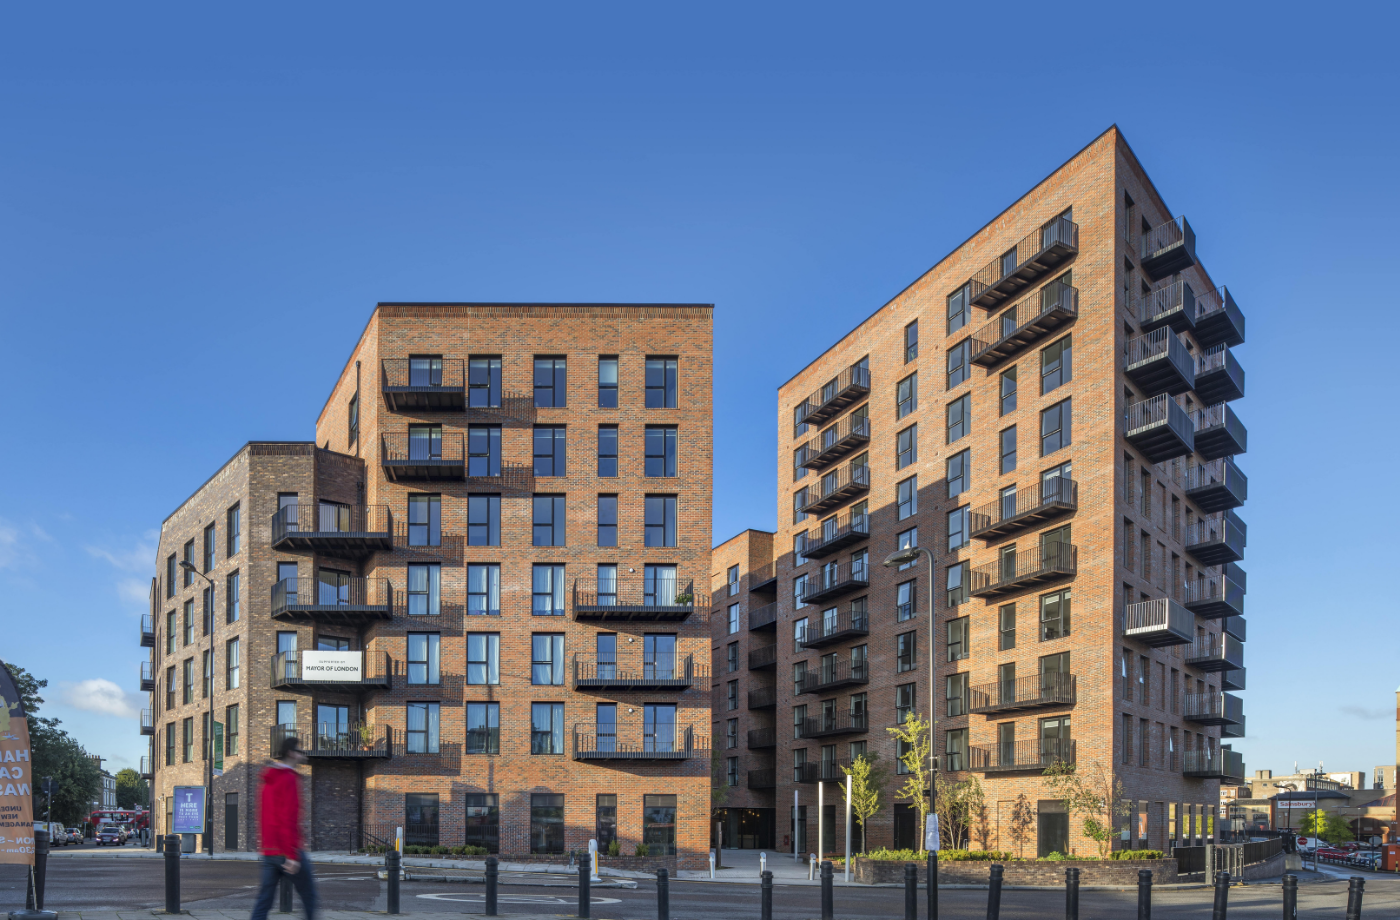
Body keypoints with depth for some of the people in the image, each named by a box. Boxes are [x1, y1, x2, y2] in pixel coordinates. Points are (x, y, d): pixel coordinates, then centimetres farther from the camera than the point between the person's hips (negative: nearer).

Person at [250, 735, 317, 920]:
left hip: (269, 851, 8)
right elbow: (289, 819, -19)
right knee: (309, 894, 6)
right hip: (287, 849, -8)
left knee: (263, 901, 2)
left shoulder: (268, 780, 18)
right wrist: (292, 855, -21)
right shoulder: (289, 779, -11)